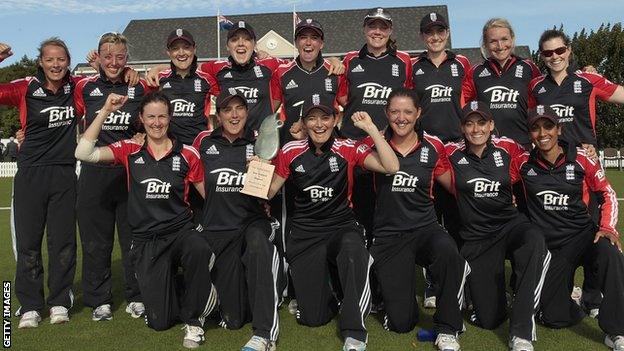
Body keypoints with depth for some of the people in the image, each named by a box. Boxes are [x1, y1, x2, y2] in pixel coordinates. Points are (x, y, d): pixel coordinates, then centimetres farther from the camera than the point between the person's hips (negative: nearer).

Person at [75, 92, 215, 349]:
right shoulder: (130, 150, 2)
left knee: (200, 251, -40)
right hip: (146, 239, 1)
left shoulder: (187, 154, 1)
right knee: (159, 321, -4)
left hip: (181, 230, 0)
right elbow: (84, 153, -10)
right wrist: (105, 111, -12)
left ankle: (193, 317, -13)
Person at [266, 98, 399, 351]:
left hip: (342, 227, -1)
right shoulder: (291, 151, 2)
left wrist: (371, 128, -16)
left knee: (352, 250, -41)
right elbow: (269, 191, 7)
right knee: (311, 317, -3)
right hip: (305, 233, 2)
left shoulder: (348, 149, -2)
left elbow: (391, 167, -16)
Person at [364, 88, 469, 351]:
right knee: (401, 322, -6)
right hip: (388, 234, -1)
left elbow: (454, 185, 12)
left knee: (448, 253, -37)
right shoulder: (376, 144, 1)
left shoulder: (433, 147, 3)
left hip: (425, 228, 1)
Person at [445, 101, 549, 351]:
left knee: (535, 241, -39)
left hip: (511, 225, 1)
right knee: (489, 319, -4)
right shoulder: (452, 154, -4)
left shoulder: (507, 148, 0)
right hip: (476, 238, 0)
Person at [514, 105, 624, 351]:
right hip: (548, 245, 1)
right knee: (555, 318, -6)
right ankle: (569, 296, 32)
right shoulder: (524, 162, -3)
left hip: (582, 235, -1)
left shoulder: (580, 158, -4)